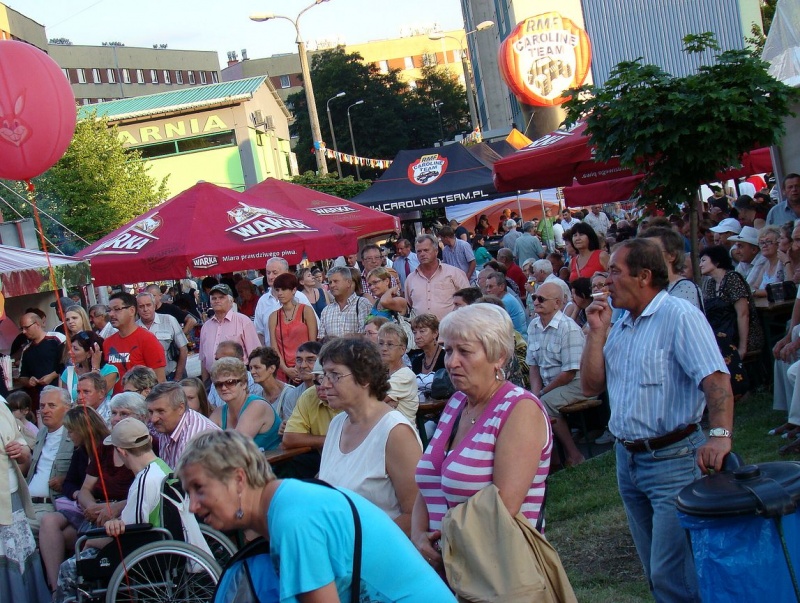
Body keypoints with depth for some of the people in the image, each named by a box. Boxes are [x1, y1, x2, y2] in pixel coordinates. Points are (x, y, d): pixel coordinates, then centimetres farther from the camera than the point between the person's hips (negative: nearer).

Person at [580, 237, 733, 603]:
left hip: (672, 461, -8)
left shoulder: (678, 316, -13)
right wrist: (597, 332, -2)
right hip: (627, 459, 8)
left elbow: (715, 378, -24)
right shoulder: (620, 325, 12)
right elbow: (591, 386, 9)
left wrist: (720, 435, -39)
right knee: (656, 570, 16)